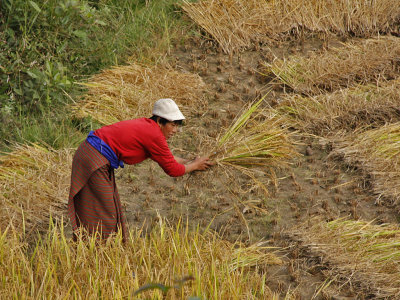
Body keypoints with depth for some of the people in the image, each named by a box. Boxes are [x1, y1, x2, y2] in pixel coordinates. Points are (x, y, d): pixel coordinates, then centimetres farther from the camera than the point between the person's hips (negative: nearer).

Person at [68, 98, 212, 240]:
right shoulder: (154, 135, -17)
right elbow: (172, 169, -9)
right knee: (102, 215, -3)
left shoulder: (146, 125, 10)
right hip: (94, 160, -10)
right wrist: (195, 165, 5)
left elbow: (164, 156, 25)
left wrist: (188, 162, 21)